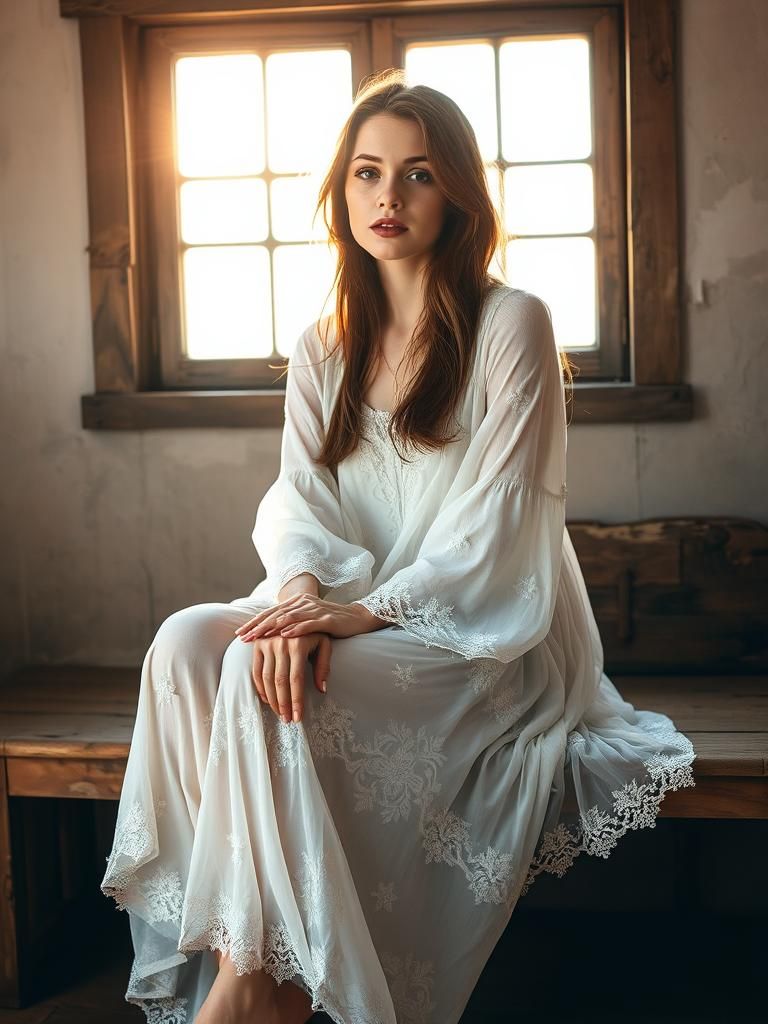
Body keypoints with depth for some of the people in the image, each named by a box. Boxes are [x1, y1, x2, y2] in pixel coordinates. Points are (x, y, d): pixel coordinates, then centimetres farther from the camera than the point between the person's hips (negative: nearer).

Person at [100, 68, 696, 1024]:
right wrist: (304, 592, -21)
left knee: (261, 675, -30)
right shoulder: (322, 349, 14)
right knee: (186, 640, -23)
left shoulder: (510, 324, -3)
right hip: (350, 612, 5)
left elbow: (494, 515, -11)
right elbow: (299, 497, 2)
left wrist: (372, 608, -23)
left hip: (482, 631, -5)